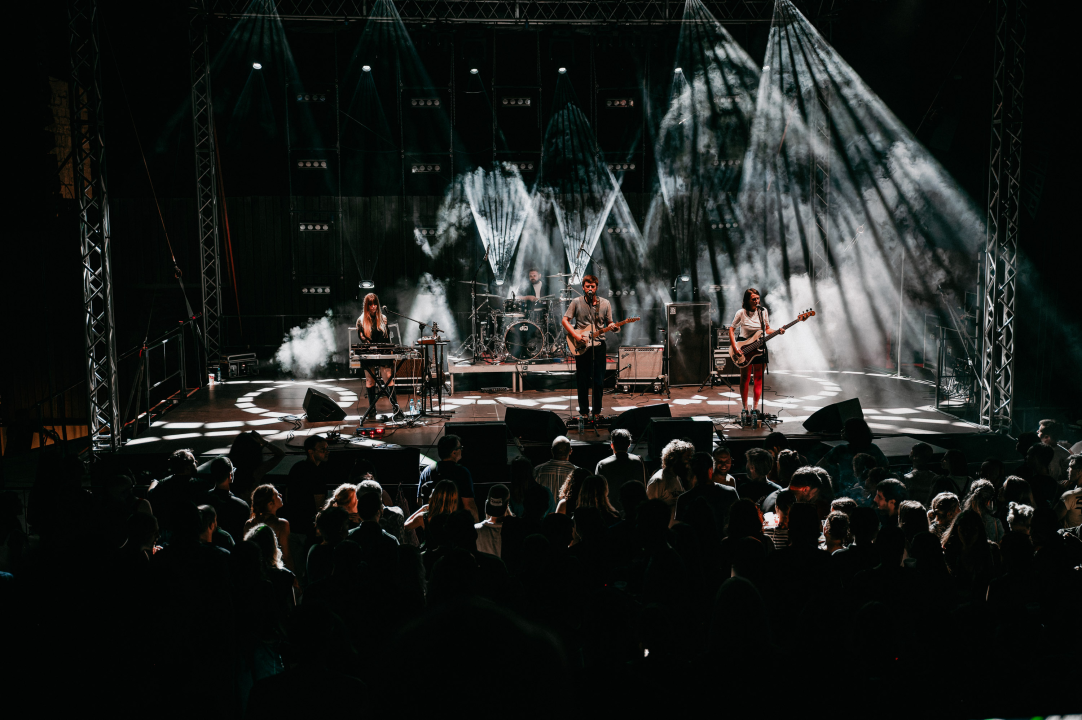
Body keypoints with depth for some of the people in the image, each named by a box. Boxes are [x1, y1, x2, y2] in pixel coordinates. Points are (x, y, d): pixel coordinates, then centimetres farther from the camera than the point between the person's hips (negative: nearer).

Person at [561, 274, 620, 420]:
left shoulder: (605, 303, 6)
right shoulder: (576, 302, 2)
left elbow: (609, 324, 12)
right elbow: (565, 320, 1)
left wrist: (614, 328, -12)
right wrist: (575, 335, -12)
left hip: (598, 345, 1)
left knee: (599, 381, 1)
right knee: (582, 381, 3)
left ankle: (596, 411, 13)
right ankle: (584, 411, 13)